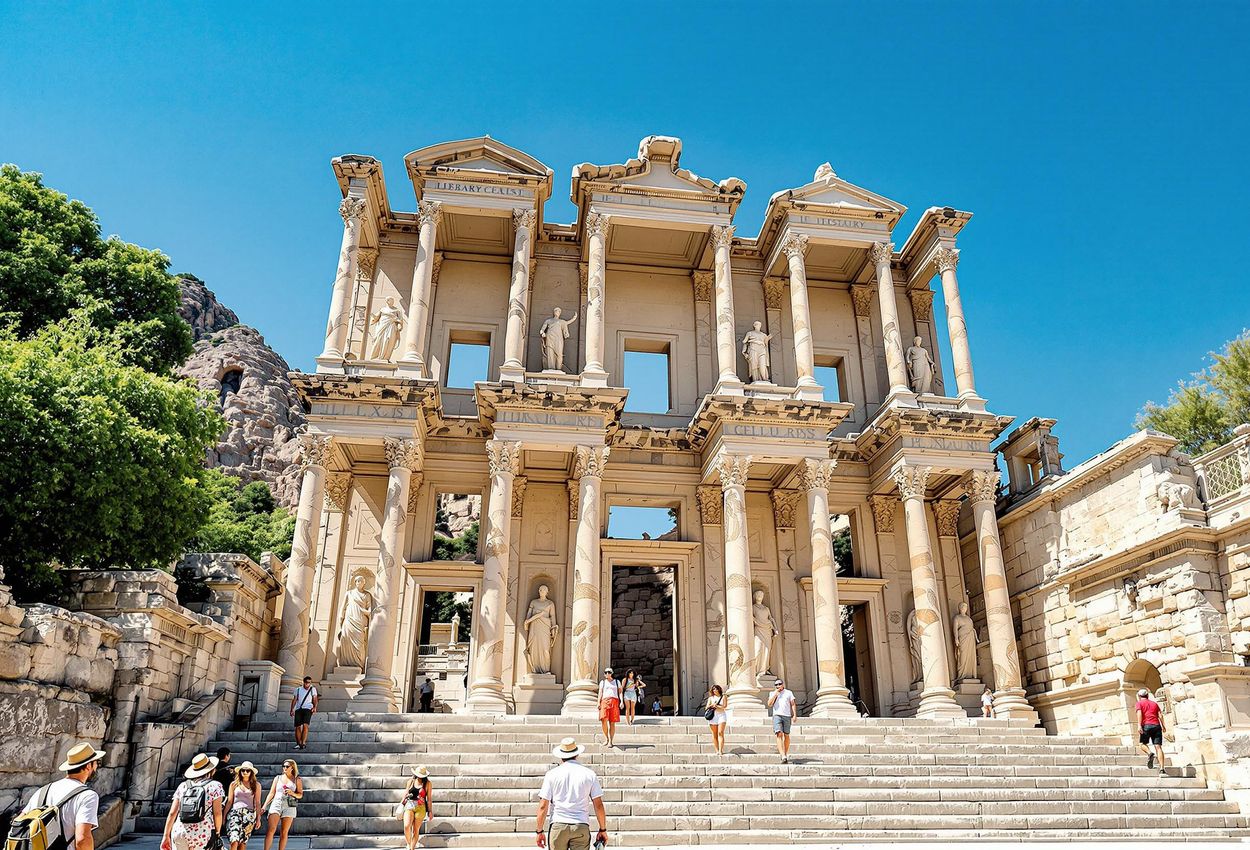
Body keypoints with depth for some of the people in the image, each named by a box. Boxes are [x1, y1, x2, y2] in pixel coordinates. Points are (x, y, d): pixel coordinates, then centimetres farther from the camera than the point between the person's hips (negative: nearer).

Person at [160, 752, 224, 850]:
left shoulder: (183, 786, 14)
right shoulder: (215, 786, 4)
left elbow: (172, 813, 11)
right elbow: (217, 813, -1)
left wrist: (166, 835, 17)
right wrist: (217, 832, 11)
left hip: (179, 832, 3)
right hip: (202, 835, -3)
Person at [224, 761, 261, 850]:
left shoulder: (256, 785, 8)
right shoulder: (234, 784, 9)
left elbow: (257, 803, 8)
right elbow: (229, 801, 10)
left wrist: (258, 818, 5)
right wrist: (224, 816, 5)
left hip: (249, 815, 1)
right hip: (235, 813, -1)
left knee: (242, 841, 1)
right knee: (234, 841, -16)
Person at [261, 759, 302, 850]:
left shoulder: (297, 780, 9)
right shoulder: (278, 778, 12)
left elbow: (300, 795, 7)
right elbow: (271, 793, 12)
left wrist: (292, 793, -12)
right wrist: (264, 807, 5)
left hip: (289, 807, 0)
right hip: (276, 804, 0)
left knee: (284, 832, -1)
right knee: (271, 830, -15)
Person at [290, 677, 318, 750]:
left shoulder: (313, 689, 15)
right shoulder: (298, 689, 20)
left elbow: (315, 699, 5)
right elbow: (294, 700, 14)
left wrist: (315, 707, -13)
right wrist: (292, 709, 1)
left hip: (308, 709, -3)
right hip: (298, 709, 3)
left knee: (305, 725, -20)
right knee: (298, 727, -5)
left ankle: (303, 743, -28)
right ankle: (298, 744, 5)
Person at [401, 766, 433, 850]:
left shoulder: (427, 783, 1)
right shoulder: (411, 781, 6)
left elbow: (428, 798, 4)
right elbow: (405, 794, 18)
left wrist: (430, 811, 4)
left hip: (420, 808, -1)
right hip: (409, 805, 1)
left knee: (416, 829, -2)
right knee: (406, 826, -17)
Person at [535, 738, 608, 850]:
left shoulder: (552, 774, 2)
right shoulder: (589, 774, 4)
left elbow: (543, 806, -1)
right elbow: (598, 805, 4)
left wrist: (540, 831, 7)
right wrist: (603, 829, 12)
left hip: (558, 825, 0)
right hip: (581, 827, 0)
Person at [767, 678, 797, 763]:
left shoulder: (789, 692, 13)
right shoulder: (772, 694, 15)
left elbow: (792, 704, 10)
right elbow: (769, 704, 2)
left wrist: (794, 715, -1)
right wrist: (775, 694, -3)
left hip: (787, 716, 1)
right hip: (777, 715, -1)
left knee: (786, 735, 7)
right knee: (779, 734, -17)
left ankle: (786, 754, 25)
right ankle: (783, 756, -26)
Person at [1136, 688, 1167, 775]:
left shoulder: (1139, 703, 11)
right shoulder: (1154, 703, 24)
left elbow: (1139, 713, -6)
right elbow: (1160, 715, 11)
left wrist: (1139, 725, -14)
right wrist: (1163, 726, 12)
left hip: (1146, 725, -3)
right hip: (1157, 726, 3)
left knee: (1142, 743, 12)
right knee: (1158, 747, -3)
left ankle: (1150, 753, -19)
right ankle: (1162, 769, -15)